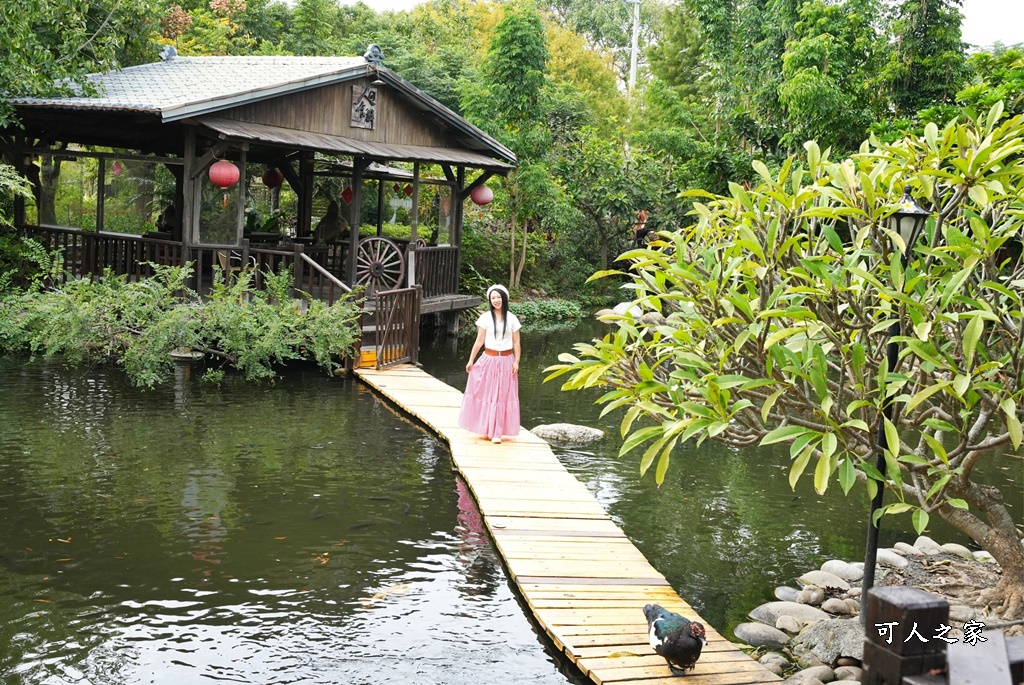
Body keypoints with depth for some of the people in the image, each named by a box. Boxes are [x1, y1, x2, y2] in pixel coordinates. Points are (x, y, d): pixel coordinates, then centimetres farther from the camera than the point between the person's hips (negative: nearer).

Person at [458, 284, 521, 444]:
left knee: (502, 395, 3)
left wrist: (516, 362, -4)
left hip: (506, 361, 1)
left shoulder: (512, 319, 1)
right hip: (489, 360, 0)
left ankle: (496, 432, 9)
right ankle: (486, 429, 18)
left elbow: (516, 343, 3)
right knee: (486, 394, 5)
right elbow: (479, 341, 0)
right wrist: (471, 360, -3)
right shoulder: (485, 318, -2)